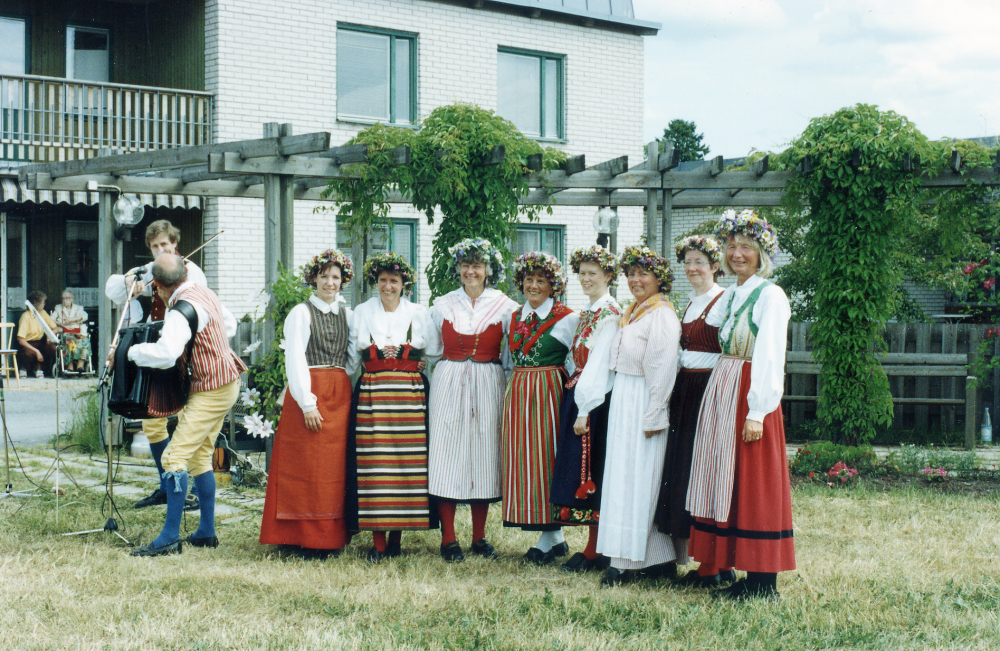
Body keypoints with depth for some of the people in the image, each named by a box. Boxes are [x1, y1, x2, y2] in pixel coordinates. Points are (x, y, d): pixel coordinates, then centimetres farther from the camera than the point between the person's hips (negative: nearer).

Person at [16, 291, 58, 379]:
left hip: (40, 342, 6)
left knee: (54, 349, -25)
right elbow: (21, 340, -23)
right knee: (28, 353, -39)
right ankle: (23, 368, -2)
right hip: (27, 344, -6)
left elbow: (56, 328, 8)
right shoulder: (26, 317, -17)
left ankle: (38, 368, 1)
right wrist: (36, 350, -31)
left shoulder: (43, 313, 3)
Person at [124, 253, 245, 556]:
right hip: (226, 381, 10)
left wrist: (132, 352, -19)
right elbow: (230, 325, 24)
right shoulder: (204, 293, 6)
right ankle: (206, 532, 21)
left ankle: (170, 538, -13)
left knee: (175, 457, -11)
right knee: (199, 457, 16)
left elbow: (165, 354, -36)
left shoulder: (183, 310, -23)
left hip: (211, 391, -10)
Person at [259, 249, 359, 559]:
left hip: (340, 395, 5)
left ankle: (331, 536, 9)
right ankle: (305, 538, -2)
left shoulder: (348, 315, 14)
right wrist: (308, 404, -14)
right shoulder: (301, 313, -1)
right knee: (306, 466, -5)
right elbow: (294, 361, -7)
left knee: (335, 468, 4)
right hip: (308, 392, -5)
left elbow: (354, 359, 11)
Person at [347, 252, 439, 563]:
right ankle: (378, 540, -4)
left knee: (408, 463, -5)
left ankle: (397, 536, 4)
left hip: (410, 395, 0)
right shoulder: (362, 313, 13)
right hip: (372, 394, 0)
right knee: (373, 464, -7)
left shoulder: (419, 313, 11)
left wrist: (419, 365, 6)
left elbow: (433, 354, 17)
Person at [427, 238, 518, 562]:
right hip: (448, 385, 0)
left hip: (488, 387, 0)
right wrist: (442, 379, 8)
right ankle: (448, 539, 1)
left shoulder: (504, 306, 4)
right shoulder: (442, 305, 8)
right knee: (447, 453, -4)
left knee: (484, 455, 2)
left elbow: (512, 353, 7)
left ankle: (479, 537, 12)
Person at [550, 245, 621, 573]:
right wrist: (577, 406, 9)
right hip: (578, 398, 9)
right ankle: (593, 549, 15)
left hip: (596, 401, -9)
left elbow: (599, 365, -17)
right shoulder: (586, 313, 16)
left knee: (591, 474, -5)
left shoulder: (611, 313, -12)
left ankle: (593, 552, 0)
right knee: (580, 473, 9)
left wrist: (584, 410, -19)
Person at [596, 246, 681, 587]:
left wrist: (653, 416, -19)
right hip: (622, 401, 9)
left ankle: (627, 562, -1)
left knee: (636, 479, -6)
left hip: (644, 403, -9)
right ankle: (661, 557, 14)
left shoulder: (662, 316, -13)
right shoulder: (631, 313, 16)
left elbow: (663, 370, -17)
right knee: (624, 477, 9)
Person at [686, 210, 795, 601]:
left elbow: (769, 358, -15)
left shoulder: (770, 296, -9)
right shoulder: (728, 296, 15)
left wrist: (757, 412, -20)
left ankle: (763, 583, 0)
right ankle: (745, 578, 14)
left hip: (751, 395, -8)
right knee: (728, 484, 8)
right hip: (722, 392, 8)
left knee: (755, 485, -5)